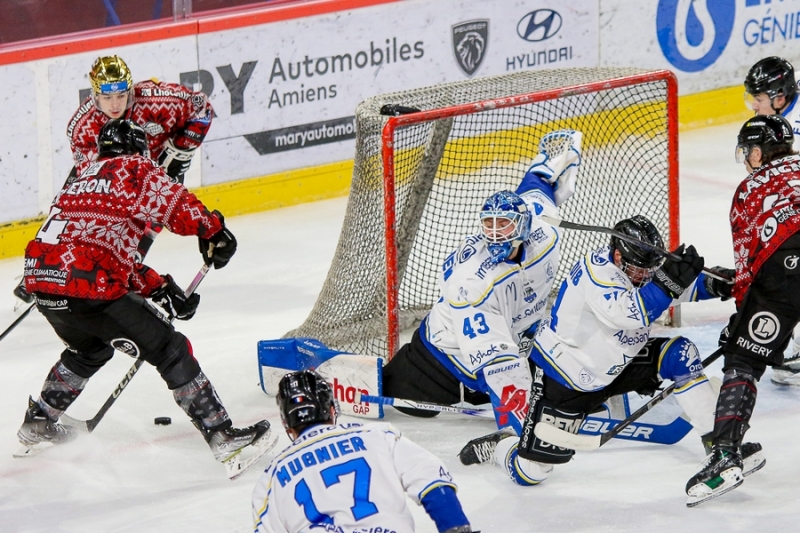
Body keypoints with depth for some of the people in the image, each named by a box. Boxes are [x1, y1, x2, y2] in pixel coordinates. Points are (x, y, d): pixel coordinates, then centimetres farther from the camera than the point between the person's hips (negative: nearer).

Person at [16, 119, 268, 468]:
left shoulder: (84, 180, 29)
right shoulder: (134, 168, 6)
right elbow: (175, 203, -13)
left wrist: (158, 287, 23)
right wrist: (213, 231, 2)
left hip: (40, 280, 8)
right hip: (86, 286, -8)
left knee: (91, 348, 35)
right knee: (170, 351, -1)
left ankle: (37, 423, 44)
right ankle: (221, 435, -5)